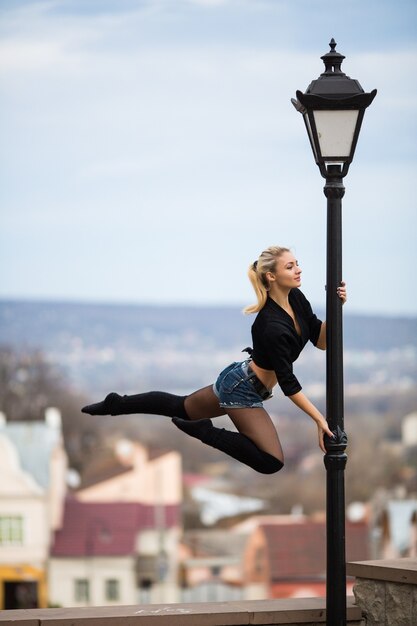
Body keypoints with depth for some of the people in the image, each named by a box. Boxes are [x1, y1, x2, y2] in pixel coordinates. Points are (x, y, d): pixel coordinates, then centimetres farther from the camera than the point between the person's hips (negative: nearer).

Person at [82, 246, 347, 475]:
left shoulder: (296, 298, -9)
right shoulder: (272, 326, -33)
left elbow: (321, 341, -4)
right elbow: (288, 383, -28)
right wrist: (320, 419, -29)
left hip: (237, 380, 9)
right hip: (243, 389, -9)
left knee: (181, 407, 29)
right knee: (271, 462, -14)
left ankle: (116, 403, 41)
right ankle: (205, 432, -3)